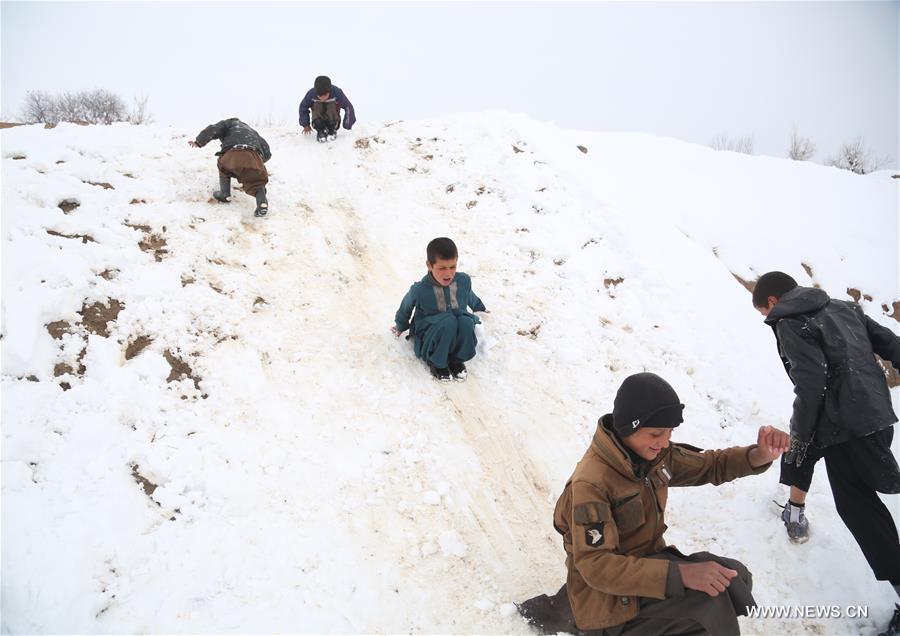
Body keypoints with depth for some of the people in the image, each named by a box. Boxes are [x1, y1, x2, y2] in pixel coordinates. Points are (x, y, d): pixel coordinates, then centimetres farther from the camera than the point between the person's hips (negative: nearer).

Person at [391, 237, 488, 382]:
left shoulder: (464, 280, -7)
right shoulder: (419, 290, -18)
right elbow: (405, 307, 3)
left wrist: (480, 308, 37)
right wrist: (401, 326, 22)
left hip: (456, 336, 3)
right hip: (429, 337, -3)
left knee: (466, 321, -33)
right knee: (448, 321, -37)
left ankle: (456, 359, -6)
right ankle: (436, 362, -12)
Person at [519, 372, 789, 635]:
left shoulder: (655, 455, -4)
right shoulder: (592, 483, -28)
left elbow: (709, 466, 8)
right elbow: (594, 566, -31)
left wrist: (761, 455, -13)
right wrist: (678, 573, -38)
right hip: (607, 589, -9)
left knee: (735, 578, -6)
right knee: (708, 599, -23)